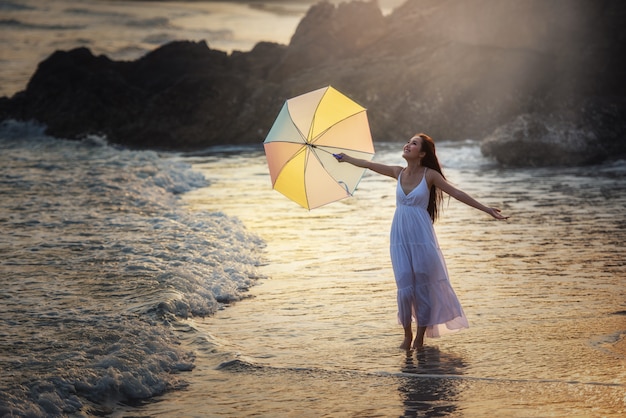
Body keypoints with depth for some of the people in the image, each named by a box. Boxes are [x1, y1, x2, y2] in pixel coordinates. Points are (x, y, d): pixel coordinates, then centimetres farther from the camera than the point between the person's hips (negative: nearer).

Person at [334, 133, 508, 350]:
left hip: (421, 237, -3)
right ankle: (407, 334, 16)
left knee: (423, 287, 2)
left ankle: (420, 337, 15)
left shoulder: (430, 175, -5)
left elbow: (457, 194, -6)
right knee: (405, 288, -1)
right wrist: (346, 158, 28)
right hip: (400, 238, 3)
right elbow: (369, 165, 19)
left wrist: (486, 209, -10)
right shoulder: (398, 172, 6)